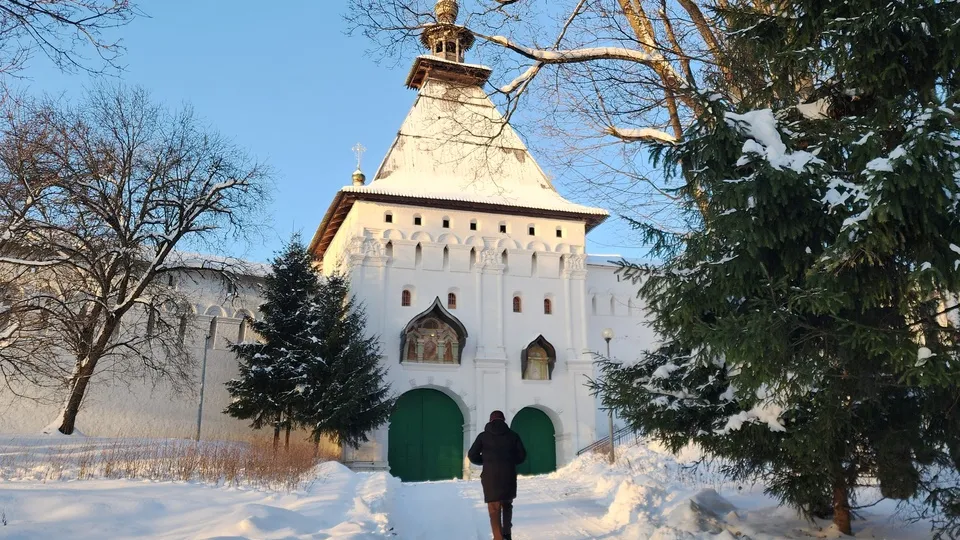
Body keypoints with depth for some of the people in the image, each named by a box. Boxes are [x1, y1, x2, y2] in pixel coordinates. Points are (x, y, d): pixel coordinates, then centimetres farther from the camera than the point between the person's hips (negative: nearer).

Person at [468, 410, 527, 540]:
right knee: (507, 503, 21)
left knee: (494, 507, 0)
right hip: (509, 474, 2)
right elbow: (522, 455, 6)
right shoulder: (513, 435, 8)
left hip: (490, 475, -2)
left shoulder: (483, 435, 4)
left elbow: (472, 455, 1)